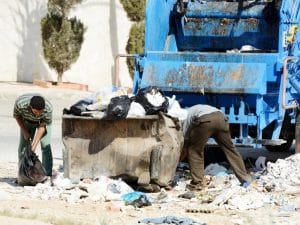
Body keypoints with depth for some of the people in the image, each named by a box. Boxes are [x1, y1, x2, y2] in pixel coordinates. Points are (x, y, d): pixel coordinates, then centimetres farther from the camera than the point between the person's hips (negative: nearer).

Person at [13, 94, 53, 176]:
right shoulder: (20, 103, -39)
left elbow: (42, 127, -27)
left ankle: (47, 175, -10)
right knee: (23, 146, -3)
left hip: (43, 121, -1)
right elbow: (17, 116, -15)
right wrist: (24, 131, -15)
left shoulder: (48, 108, -40)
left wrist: (34, 145, -30)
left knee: (45, 145, -15)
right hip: (27, 121, 1)